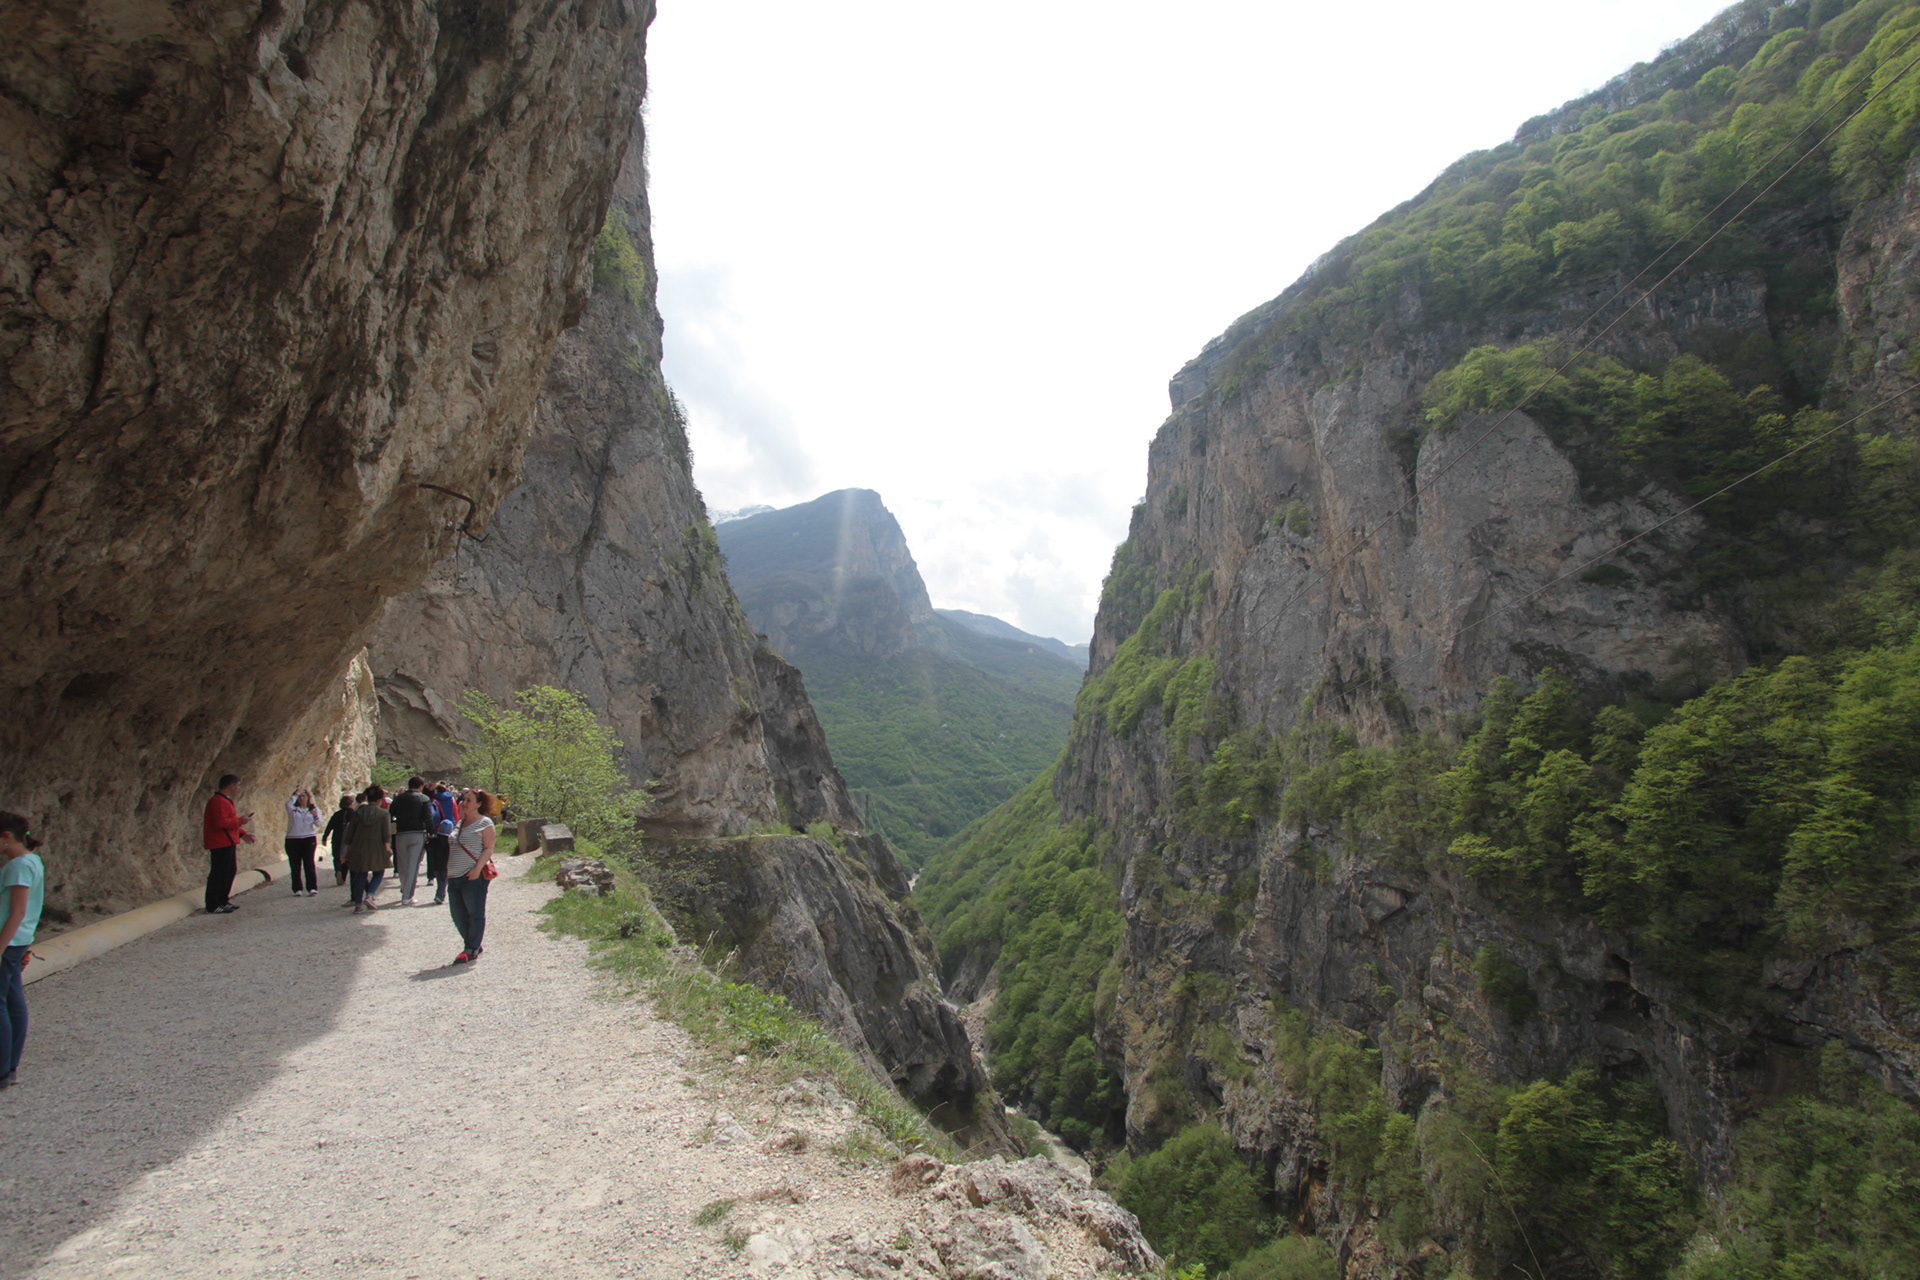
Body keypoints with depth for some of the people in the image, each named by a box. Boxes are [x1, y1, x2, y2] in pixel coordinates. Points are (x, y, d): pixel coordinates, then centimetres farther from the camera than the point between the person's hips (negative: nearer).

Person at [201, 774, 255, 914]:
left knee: (229, 871, 16)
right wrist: (240, 821, -16)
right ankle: (213, 906, -4)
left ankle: (223, 901, 24)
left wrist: (242, 833, 21)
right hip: (220, 844, -11)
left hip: (228, 843, 11)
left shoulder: (225, 800, 20)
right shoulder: (218, 801, -16)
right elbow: (220, 822, -26)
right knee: (218, 874, -8)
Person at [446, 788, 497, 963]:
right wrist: (448, 871, 16)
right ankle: (472, 946, 21)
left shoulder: (485, 823, -4)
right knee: (458, 915, 9)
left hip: (473, 876, -8)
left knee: (475, 914, -3)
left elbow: (488, 849, -10)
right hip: (454, 877, 8)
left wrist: (477, 868, -21)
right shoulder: (460, 823, 19)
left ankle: (471, 950, 3)